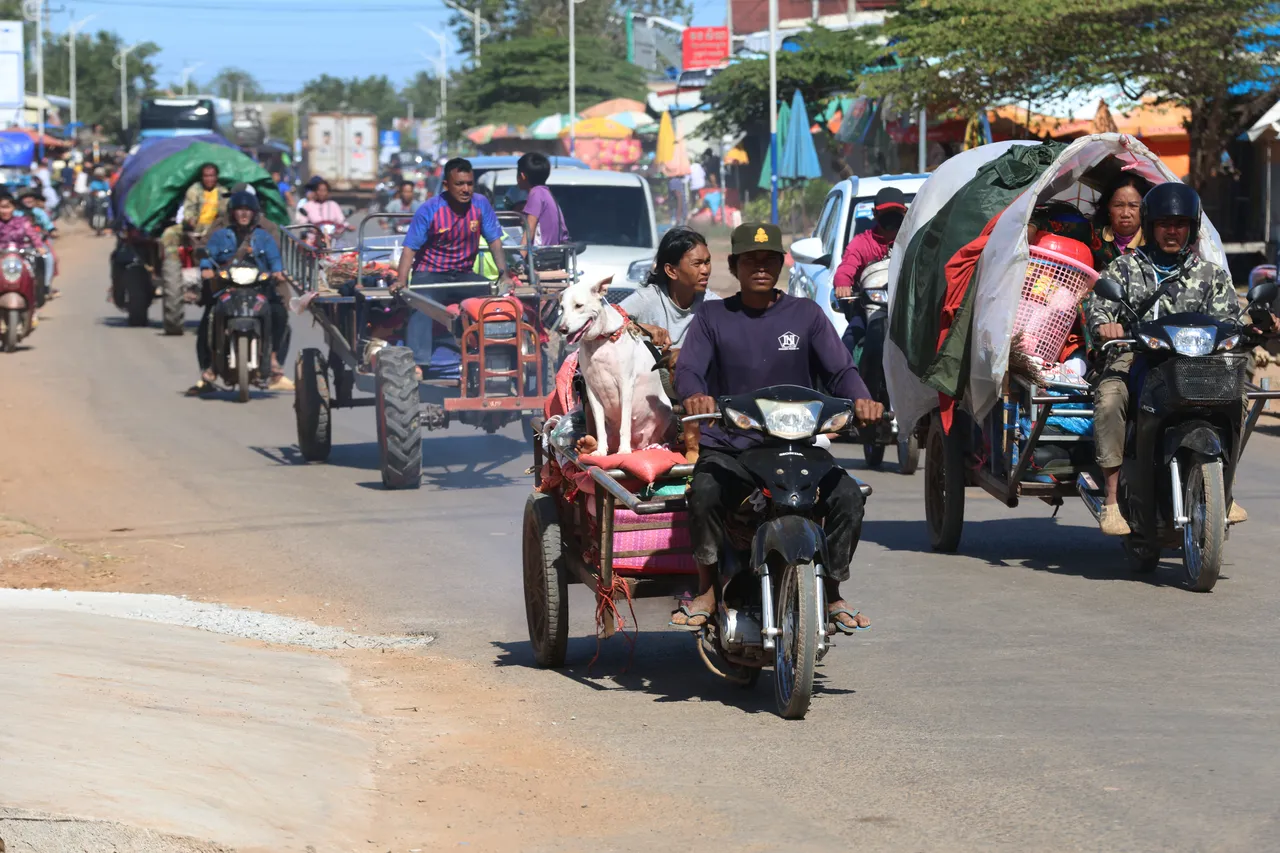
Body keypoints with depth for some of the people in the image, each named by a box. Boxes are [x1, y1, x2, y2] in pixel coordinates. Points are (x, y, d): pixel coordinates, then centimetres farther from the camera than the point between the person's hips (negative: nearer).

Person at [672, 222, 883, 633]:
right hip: (727, 448, -1)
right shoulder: (712, 317, 8)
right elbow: (689, 368, -5)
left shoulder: (805, 314, 10)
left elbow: (839, 368, 2)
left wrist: (860, 399, -21)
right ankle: (707, 590, -12)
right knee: (705, 492, -33)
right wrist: (695, 395, -30)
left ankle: (831, 593, -2)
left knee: (847, 495, -23)